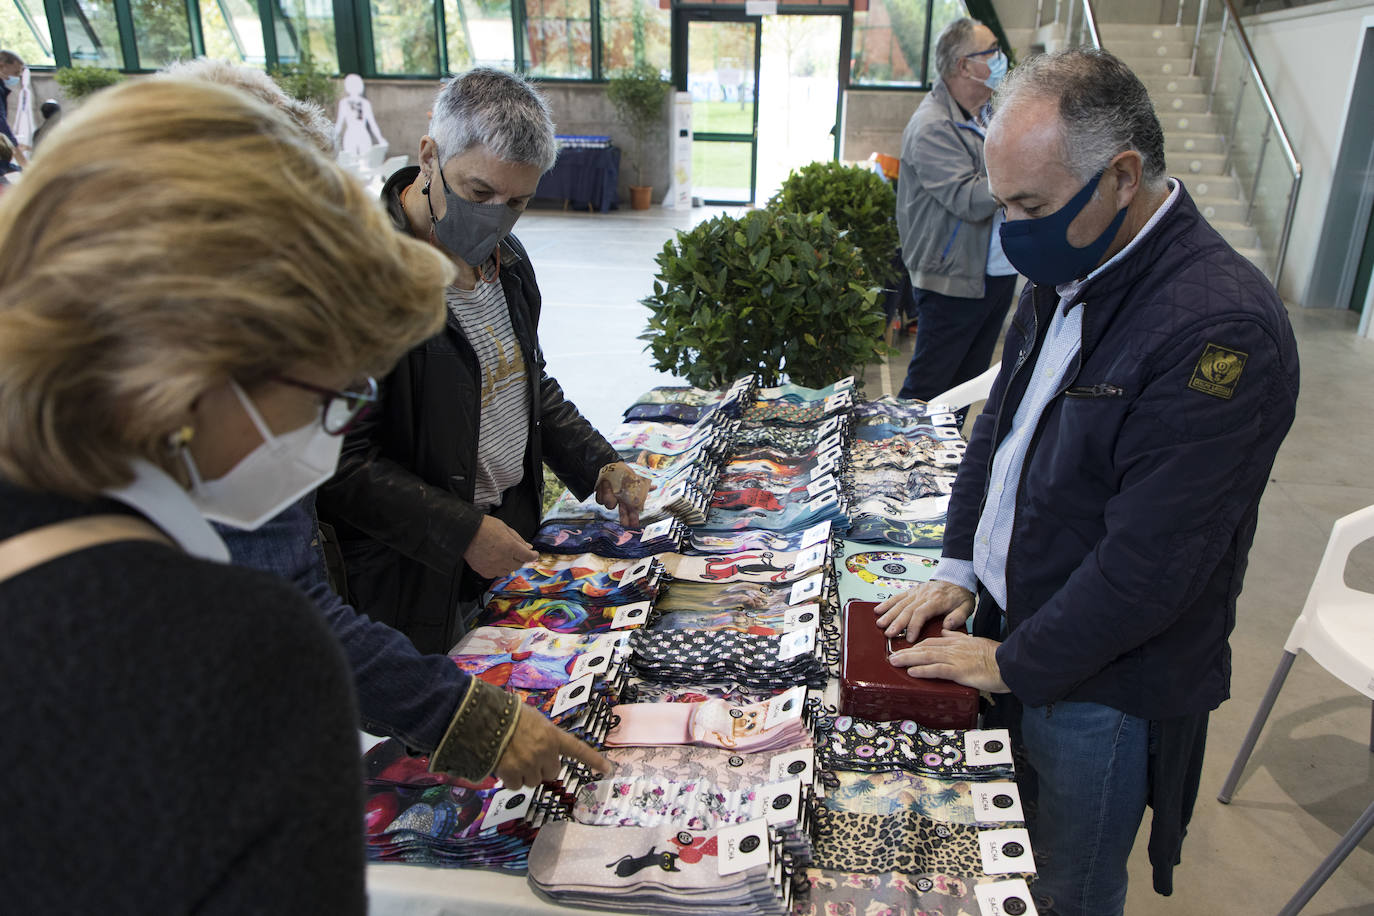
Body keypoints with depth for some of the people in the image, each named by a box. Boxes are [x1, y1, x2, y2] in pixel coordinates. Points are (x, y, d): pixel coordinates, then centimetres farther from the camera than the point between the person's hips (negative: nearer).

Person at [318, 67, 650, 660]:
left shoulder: (505, 260, 6)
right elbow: (341, 460, -22)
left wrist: (597, 467, 5)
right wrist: (461, 531, -21)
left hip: (513, 534, 7)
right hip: (414, 576, -7)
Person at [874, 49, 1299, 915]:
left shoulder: (1223, 327, -27)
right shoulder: (1065, 272, 2)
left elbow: (1150, 561, -26)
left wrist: (1012, 664, -16)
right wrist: (960, 570, 5)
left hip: (1103, 686, -7)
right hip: (1012, 630, 7)